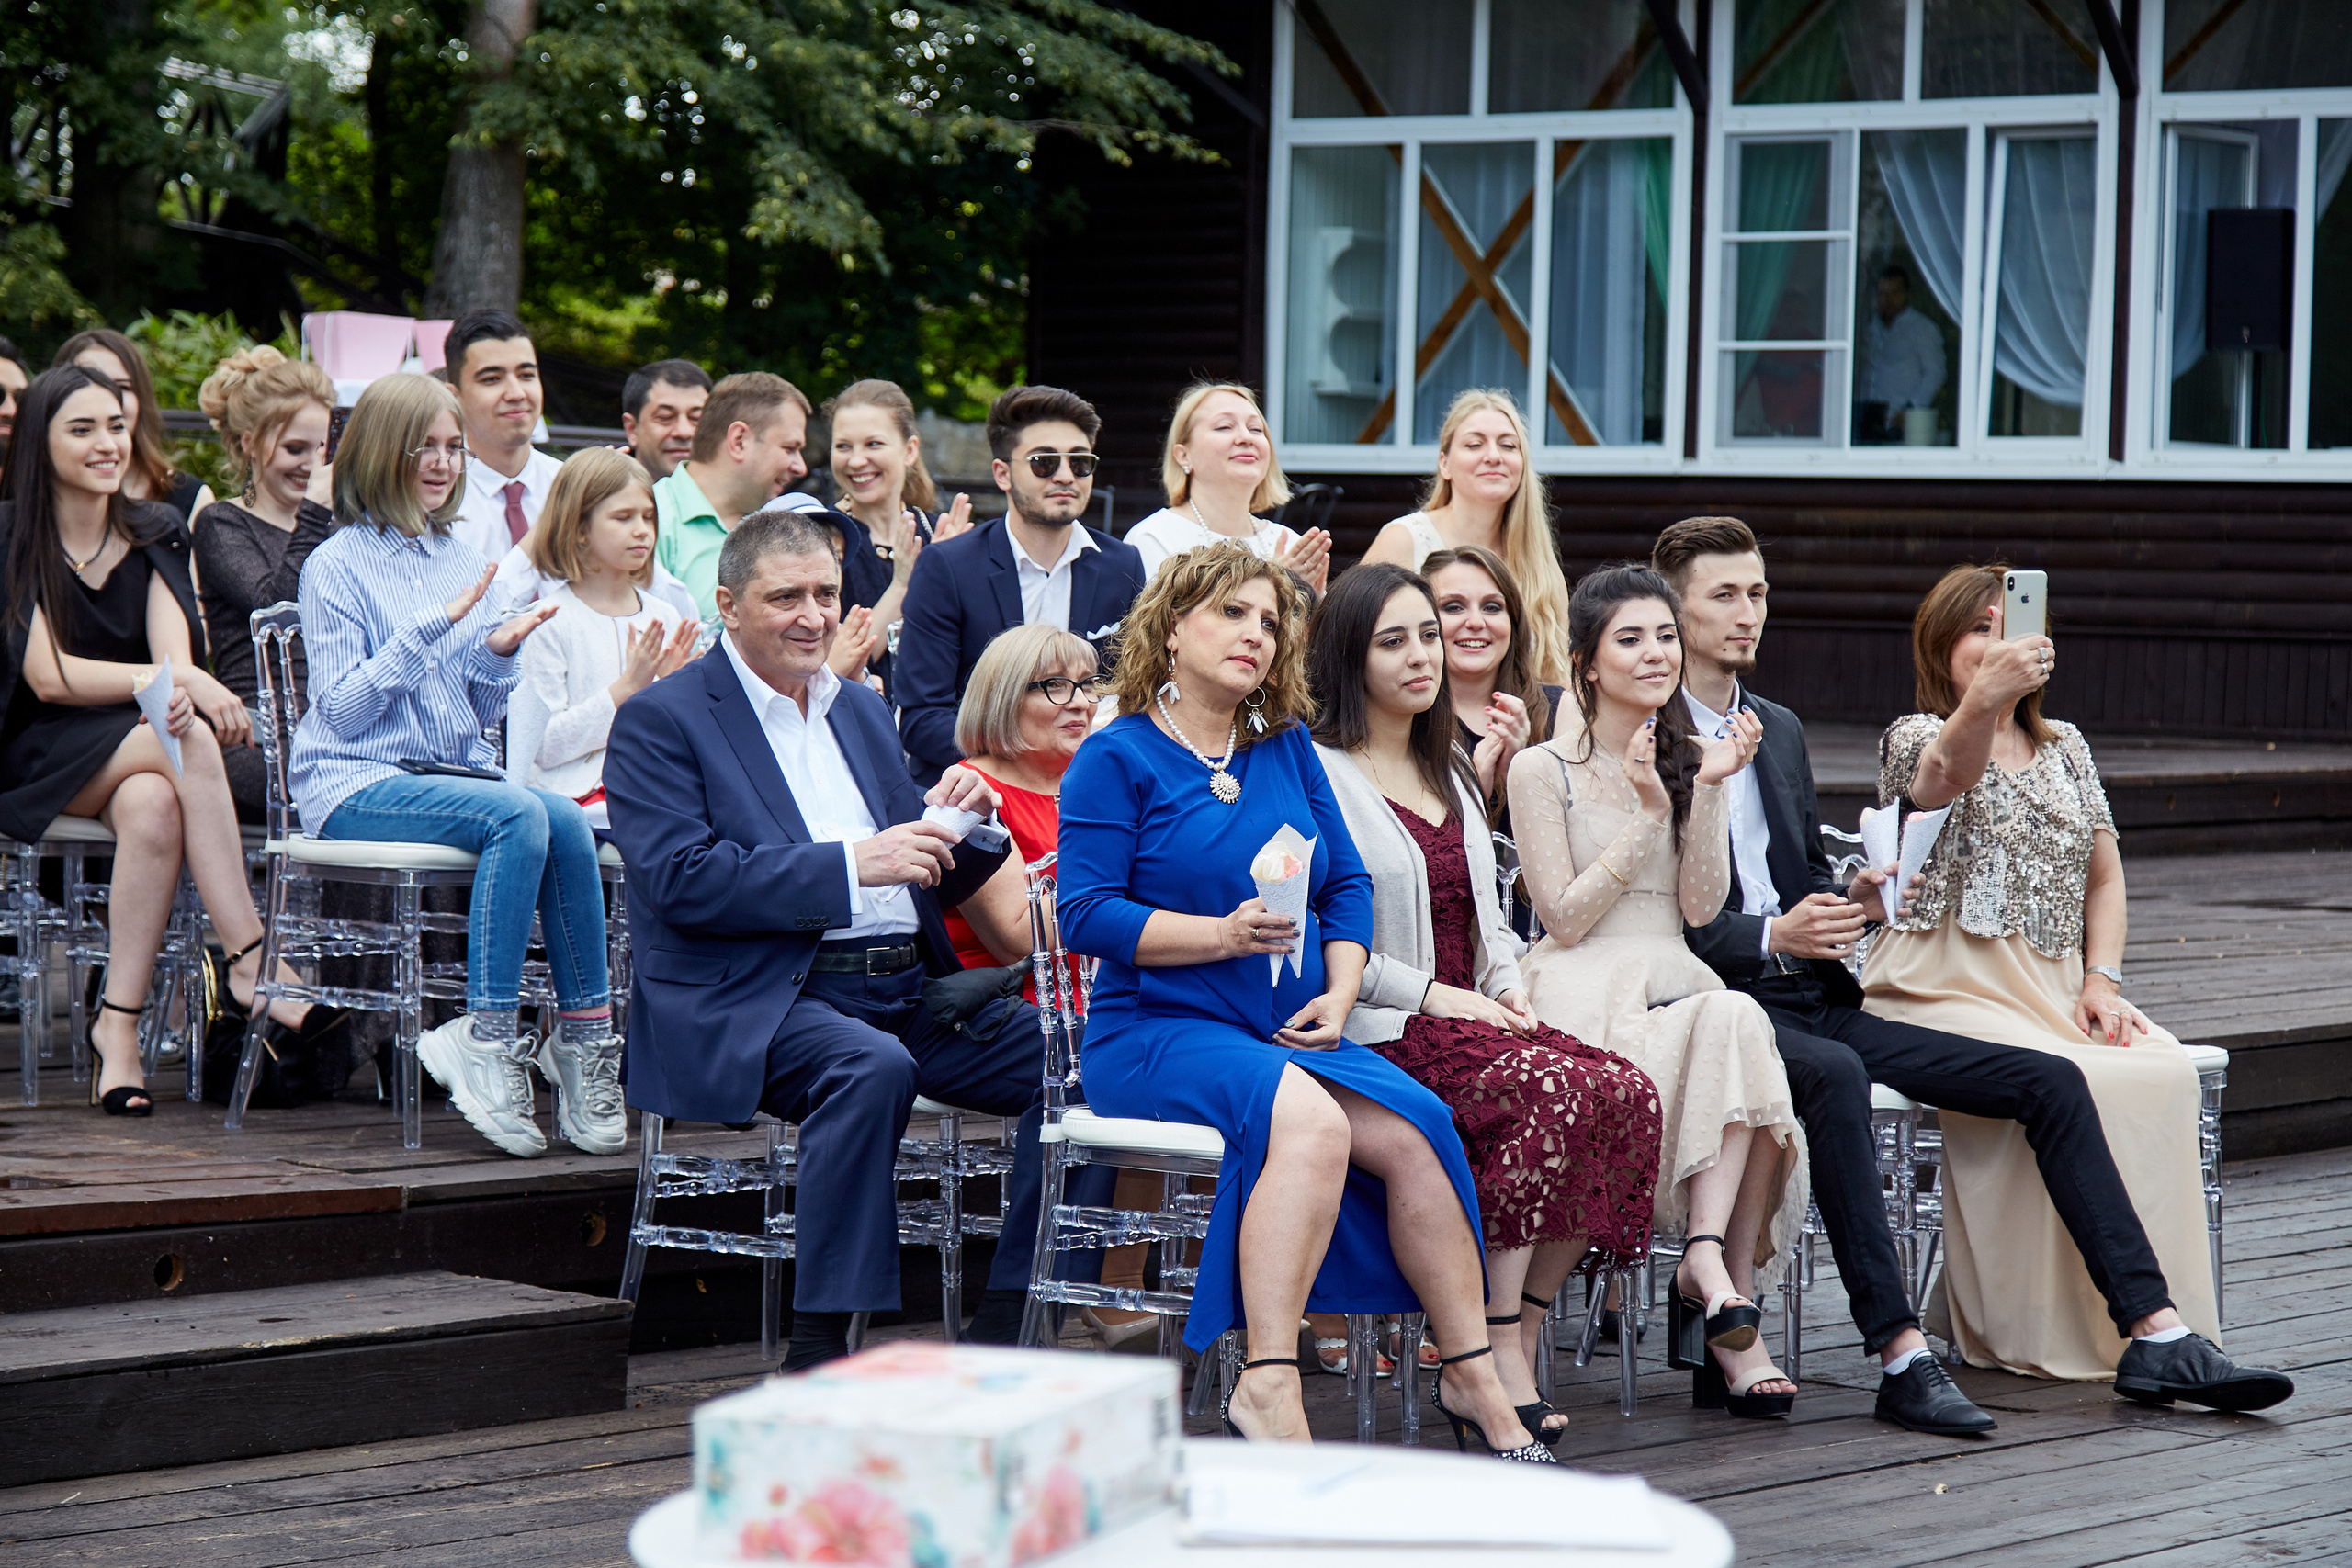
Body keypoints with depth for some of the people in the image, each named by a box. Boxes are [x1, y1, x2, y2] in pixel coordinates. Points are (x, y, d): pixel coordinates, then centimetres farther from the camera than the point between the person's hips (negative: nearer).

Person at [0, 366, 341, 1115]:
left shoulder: (156, 533, 10)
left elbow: (172, 647, -6)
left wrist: (184, 683, -32)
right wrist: (179, 684, -26)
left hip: (137, 760, 4)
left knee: (152, 806, -35)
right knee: (189, 735, -33)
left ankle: (118, 1026, -35)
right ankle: (251, 960, -37)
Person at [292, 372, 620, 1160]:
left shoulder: (464, 561, 17)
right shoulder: (338, 564, 0)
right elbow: (342, 710, -8)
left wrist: (500, 654, -4)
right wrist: (427, 630, -15)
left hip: (454, 771, 5)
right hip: (356, 785, -5)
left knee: (566, 821, -28)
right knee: (518, 814, -33)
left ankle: (586, 1037, -27)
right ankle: (492, 1041, -31)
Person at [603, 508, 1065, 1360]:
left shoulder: (862, 709, 22)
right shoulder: (661, 721, 1)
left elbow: (930, 880, 24)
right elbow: (679, 879, -14)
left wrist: (962, 826, -1)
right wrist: (853, 865, -20)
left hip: (903, 992, 7)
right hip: (753, 1002, -7)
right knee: (870, 1067, -37)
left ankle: (1001, 1338, -7)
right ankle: (819, 1353, -31)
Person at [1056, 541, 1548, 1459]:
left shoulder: (1287, 749, 16)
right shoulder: (1118, 757, -1)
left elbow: (1348, 885, 17)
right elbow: (1085, 914, -11)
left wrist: (1339, 993, -1)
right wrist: (1225, 934, -20)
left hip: (1294, 1032, 6)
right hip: (1158, 1031, -6)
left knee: (1413, 1130, -21)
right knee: (1311, 1120, -35)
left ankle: (1471, 1375, -12)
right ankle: (1269, 1387, -41)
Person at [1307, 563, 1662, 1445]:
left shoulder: (1450, 773, 24)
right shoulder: (1316, 774, -3)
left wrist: (1509, 988, 6)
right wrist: (1436, 996, -15)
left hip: (1470, 1014, 7)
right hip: (1374, 1036, -7)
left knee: (1626, 1092, -20)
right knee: (1546, 1090, -33)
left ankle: (1522, 1333, -15)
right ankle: (1498, 1359, -28)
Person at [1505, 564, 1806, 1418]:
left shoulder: (1689, 761, 17)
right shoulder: (1541, 770, 2)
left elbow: (1702, 908, 5)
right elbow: (1566, 919, -6)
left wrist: (1706, 793, -7)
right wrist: (1649, 814, -10)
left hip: (1677, 986, 5)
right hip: (1581, 996, -5)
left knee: (1734, 1023, -33)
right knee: (1734, 1022, -33)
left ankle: (1709, 1271, -34)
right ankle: (1716, 1269, -30)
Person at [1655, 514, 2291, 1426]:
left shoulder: (1780, 732, 22)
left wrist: (1849, 900, 3)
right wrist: (1770, 936, -20)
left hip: (1817, 1001, 8)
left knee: (2049, 1080, -4)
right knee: (1833, 1073, -40)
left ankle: (2154, 1332, -8)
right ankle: (1900, 1358, -40)